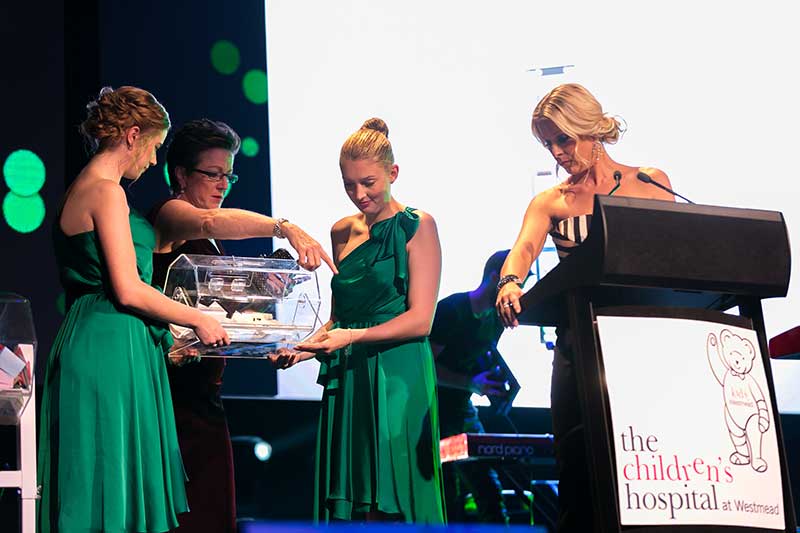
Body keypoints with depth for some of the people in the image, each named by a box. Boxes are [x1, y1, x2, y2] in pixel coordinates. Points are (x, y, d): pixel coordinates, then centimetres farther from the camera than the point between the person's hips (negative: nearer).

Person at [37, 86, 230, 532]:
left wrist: (164, 335, 20)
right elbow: (129, 291, -17)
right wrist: (198, 320, -6)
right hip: (110, 346, -10)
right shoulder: (106, 193, -13)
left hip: (97, 341, 10)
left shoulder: (85, 189, 17)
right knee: (111, 482, -6)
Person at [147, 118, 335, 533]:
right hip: (171, 385, -9)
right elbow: (212, 222, -28)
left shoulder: (207, 244, 23)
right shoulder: (168, 215, -5)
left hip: (201, 387, 9)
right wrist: (286, 229, -40)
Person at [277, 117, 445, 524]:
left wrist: (354, 336, -18)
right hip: (346, 381, 6)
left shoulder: (417, 226, -3)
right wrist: (306, 347, 0)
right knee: (349, 503, 4)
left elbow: (420, 319, -9)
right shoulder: (342, 232, 14)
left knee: (390, 506, -6)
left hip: (397, 378, -5)